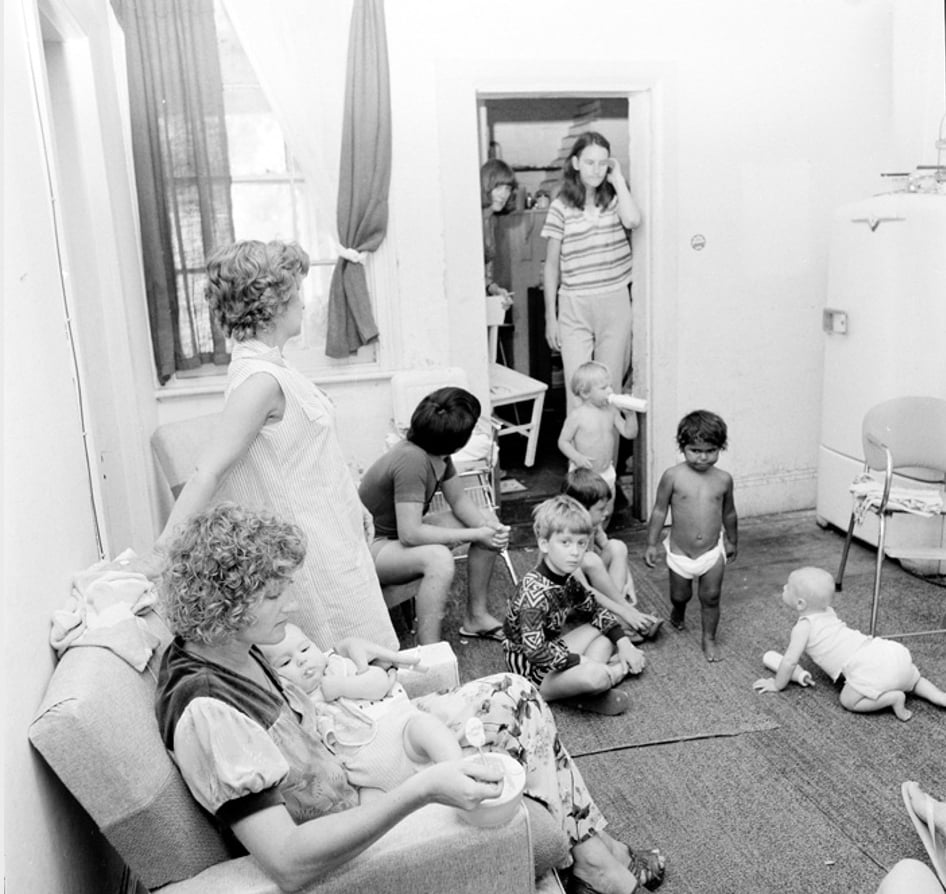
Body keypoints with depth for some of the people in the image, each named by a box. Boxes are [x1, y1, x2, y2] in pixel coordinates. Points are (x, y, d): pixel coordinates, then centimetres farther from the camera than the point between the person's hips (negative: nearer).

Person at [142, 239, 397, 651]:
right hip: (316, 550, -9)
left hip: (330, 535, 9)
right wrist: (165, 550, -31)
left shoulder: (267, 365, 7)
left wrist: (350, 505, 22)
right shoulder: (260, 378, -24)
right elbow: (207, 473, -28)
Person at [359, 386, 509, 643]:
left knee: (488, 520, 4)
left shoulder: (439, 454, -5)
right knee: (438, 558, -38)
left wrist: (486, 527, -18)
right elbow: (410, 534, -35)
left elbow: (460, 500, 2)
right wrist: (474, 535, -30)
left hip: (403, 531, 10)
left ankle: (476, 616, 13)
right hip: (371, 546, -10)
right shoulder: (411, 460, -33)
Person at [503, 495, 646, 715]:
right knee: (594, 676, -31)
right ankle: (618, 669, 2)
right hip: (529, 666, -9)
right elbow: (535, 651, -33)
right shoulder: (534, 591, -29)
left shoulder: (567, 579, -2)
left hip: (553, 650, 10)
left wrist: (624, 643, 1)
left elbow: (594, 609, 12)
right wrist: (581, 661, -26)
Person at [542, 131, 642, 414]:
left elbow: (633, 220, -19)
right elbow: (551, 265, 4)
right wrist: (550, 316, 2)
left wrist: (617, 178, -7)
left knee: (610, 387, 7)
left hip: (615, 303, 1)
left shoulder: (614, 198, 5)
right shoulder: (561, 206, 0)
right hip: (575, 307, -1)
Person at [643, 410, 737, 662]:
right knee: (680, 595, 17)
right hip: (679, 552, -1)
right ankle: (678, 613, 52)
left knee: (711, 597, 6)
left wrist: (732, 541, 20)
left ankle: (709, 639, 27)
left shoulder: (723, 479, -6)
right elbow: (659, 510, -7)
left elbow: (728, 513, 9)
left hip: (712, 551, 1)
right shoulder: (673, 476, -14)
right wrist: (651, 544, -6)